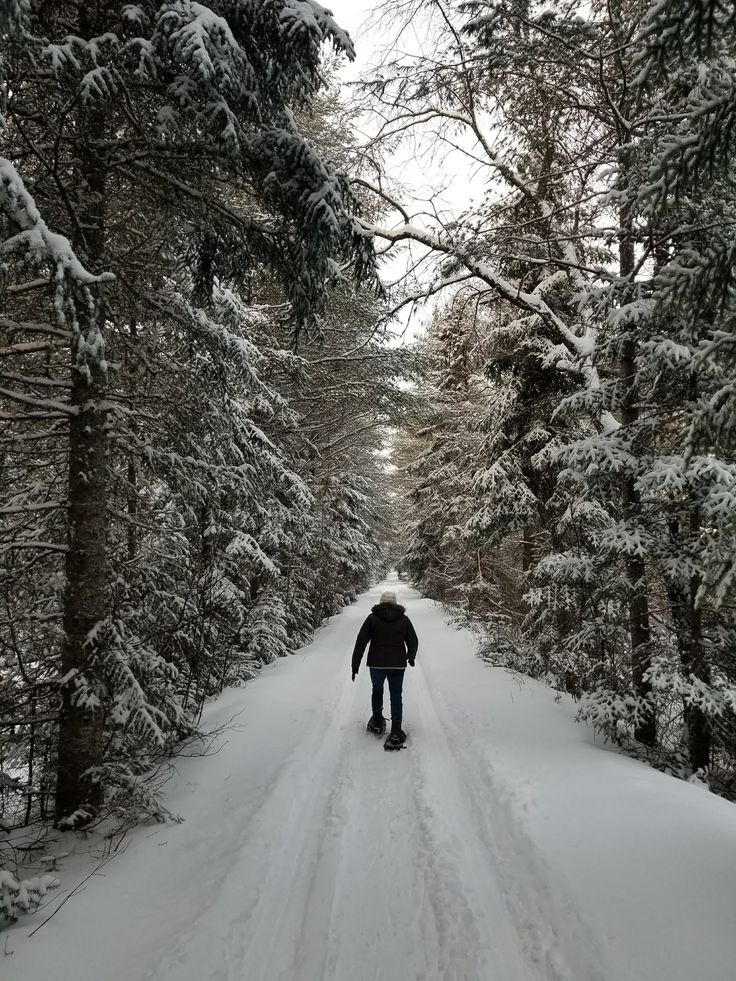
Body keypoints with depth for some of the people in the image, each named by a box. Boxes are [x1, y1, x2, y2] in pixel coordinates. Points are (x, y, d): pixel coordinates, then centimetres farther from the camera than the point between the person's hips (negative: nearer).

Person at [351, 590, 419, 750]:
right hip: (398, 665, 1)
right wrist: (411, 657, 30)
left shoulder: (372, 618, -1)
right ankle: (396, 733, 0)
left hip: (377, 664, -1)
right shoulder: (404, 619, 5)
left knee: (377, 690, 23)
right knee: (396, 696, 8)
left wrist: (355, 663, 0)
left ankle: (377, 722, 25)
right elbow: (413, 642, 11)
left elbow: (361, 642, -5)